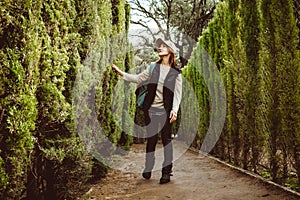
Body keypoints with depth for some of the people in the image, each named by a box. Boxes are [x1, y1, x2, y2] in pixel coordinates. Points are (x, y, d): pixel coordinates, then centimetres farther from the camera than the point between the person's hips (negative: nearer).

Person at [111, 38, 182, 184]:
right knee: (151, 139, 7)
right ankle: (148, 169, 19)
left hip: (166, 110, -2)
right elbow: (138, 79, 15)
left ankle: (166, 171, 6)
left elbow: (177, 93, -2)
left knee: (166, 139, 0)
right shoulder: (153, 67, 8)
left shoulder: (176, 73, 1)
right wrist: (121, 73, 9)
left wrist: (174, 110, -13)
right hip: (151, 109, 2)